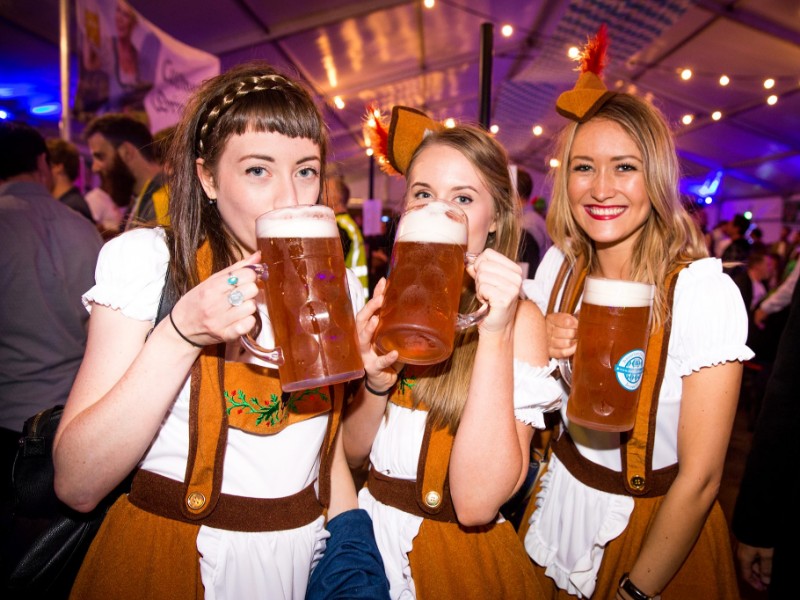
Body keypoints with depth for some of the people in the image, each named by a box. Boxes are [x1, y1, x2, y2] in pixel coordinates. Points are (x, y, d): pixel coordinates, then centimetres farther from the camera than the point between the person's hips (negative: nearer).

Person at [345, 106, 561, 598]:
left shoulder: (519, 318, -18)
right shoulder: (390, 303, -5)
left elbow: (476, 503, -26)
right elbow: (353, 452, -1)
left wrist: (495, 335, -32)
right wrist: (376, 381, -21)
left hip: (458, 557, -4)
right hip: (372, 537, 4)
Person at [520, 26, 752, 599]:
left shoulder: (704, 290, -23)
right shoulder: (559, 265, -9)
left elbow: (701, 478, -19)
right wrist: (540, 352, -18)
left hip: (654, 526, -4)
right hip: (561, 509, 5)